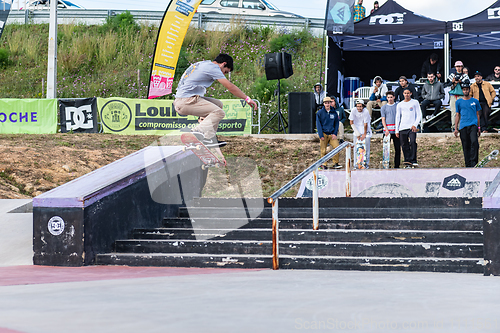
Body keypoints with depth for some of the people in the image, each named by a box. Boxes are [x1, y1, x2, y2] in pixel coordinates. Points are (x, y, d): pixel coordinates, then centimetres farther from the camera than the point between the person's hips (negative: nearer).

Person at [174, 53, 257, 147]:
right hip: (185, 102, -10)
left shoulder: (203, 64, 22)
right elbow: (230, 87, -7)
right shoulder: (212, 67, -6)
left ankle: (209, 138, 3)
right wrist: (247, 99, 0)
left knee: (218, 104, 15)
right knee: (219, 112, -15)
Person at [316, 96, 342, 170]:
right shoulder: (320, 113, 3)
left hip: (332, 134, 2)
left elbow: (336, 124, 12)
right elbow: (318, 124, 1)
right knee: (323, 150, -2)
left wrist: (335, 134, -1)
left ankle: (335, 163, -5)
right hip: (323, 134, -2)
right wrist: (321, 135, -8)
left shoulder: (334, 113, 9)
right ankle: (323, 164, 9)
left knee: (337, 146, -14)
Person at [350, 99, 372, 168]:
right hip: (357, 130, 2)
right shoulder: (354, 111, -14)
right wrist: (357, 133, -10)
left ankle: (366, 163, 3)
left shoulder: (366, 112, -21)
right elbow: (351, 123, -8)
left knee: (366, 147, -4)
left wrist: (364, 134, -12)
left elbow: (365, 124, -16)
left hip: (365, 131, -2)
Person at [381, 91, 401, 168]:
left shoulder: (397, 106, 11)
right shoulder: (384, 107, 10)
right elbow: (383, 120, 5)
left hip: (396, 130, 1)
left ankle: (397, 165, 4)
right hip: (387, 130, -1)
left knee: (398, 148, 0)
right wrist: (386, 129, -10)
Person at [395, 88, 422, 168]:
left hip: (412, 127, -3)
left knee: (412, 142, -22)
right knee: (404, 146, 0)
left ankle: (413, 161, -25)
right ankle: (407, 162, 3)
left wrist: (415, 125, -8)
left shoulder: (415, 102, 9)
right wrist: (397, 130, 9)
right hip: (402, 128, 3)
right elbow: (397, 118, 17)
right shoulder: (399, 105, 16)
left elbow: (419, 115, 7)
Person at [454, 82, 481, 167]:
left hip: (473, 125, -1)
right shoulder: (459, 102, 12)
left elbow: (477, 115, 14)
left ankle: (473, 162, -21)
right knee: (466, 146, 2)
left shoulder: (475, 101, 11)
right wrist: (456, 129, 8)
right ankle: (468, 165, 9)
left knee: (474, 142, -22)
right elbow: (457, 116, 14)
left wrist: (479, 128, 9)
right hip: (463, 127, 1)